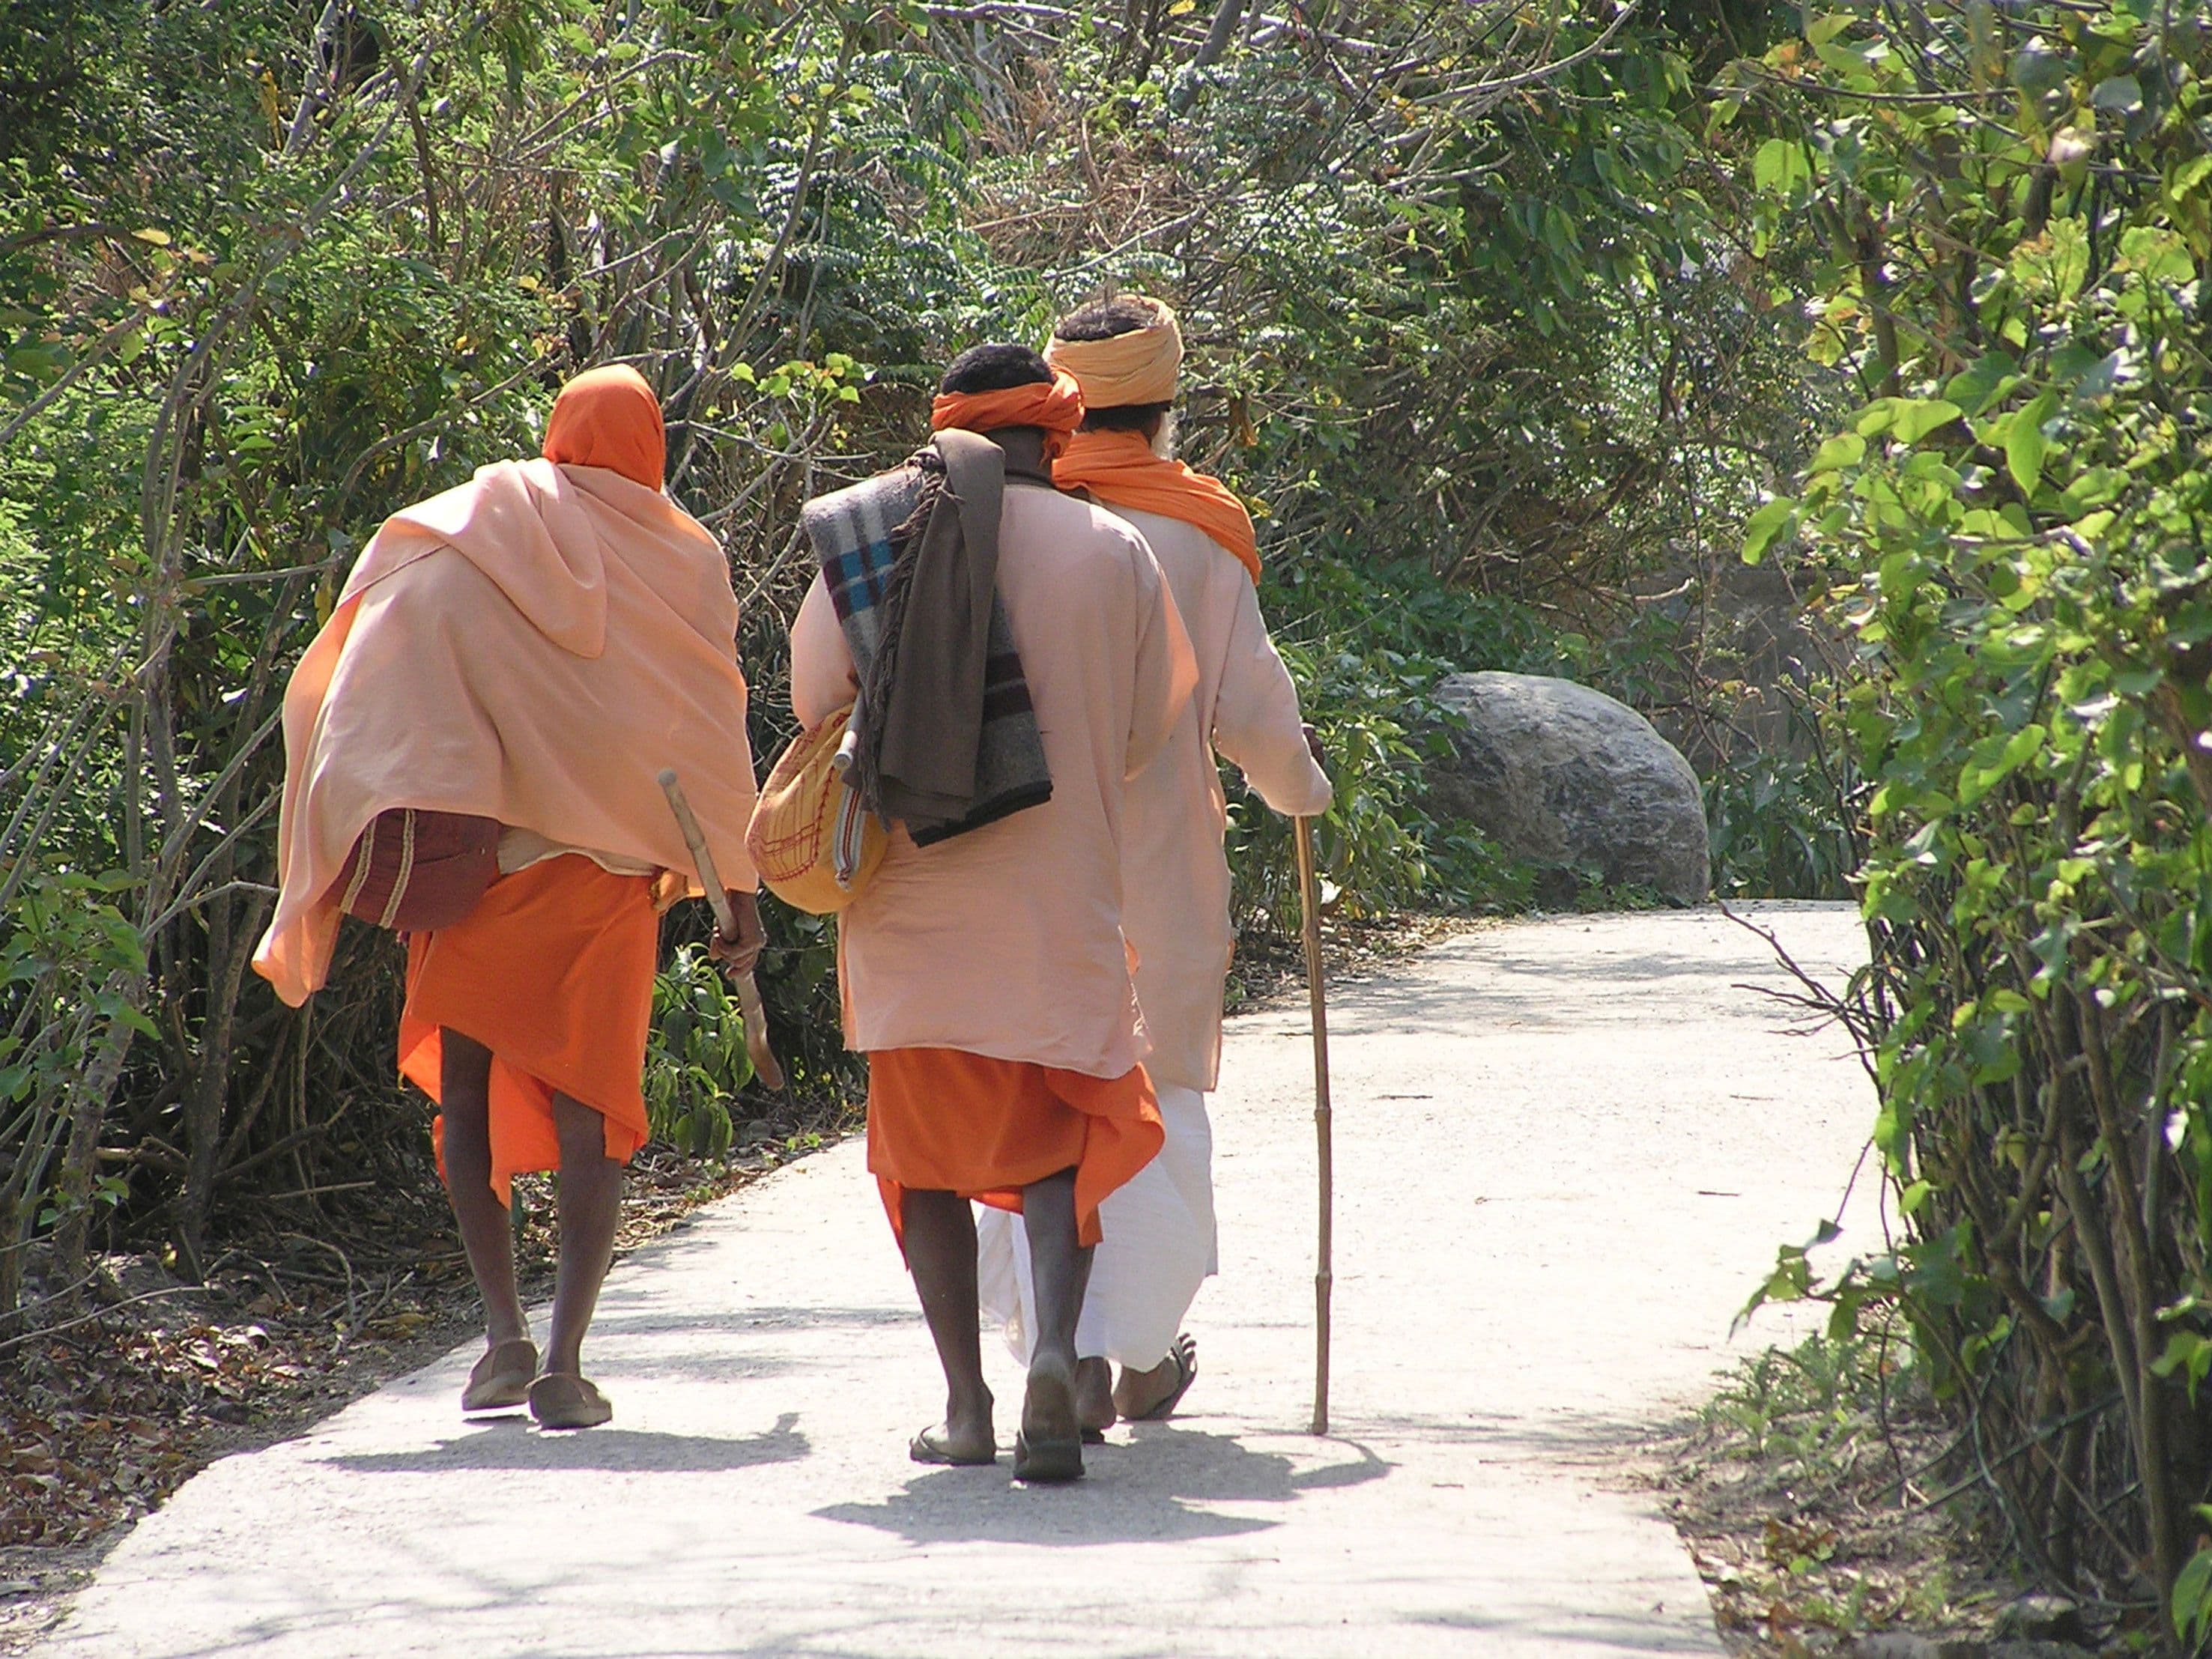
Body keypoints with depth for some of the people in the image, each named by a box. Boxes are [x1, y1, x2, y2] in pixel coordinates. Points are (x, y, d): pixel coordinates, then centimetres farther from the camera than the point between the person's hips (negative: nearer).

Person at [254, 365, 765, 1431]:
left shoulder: (447, 546, 5)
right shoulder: (682, 561, 6)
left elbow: (367, 688, -7)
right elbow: (712, 738, 7)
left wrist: (394, 824, -10)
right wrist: (736, 891, 12)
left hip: (476, 851, 0)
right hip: (608, 866, 0)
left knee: (466, 1091, 11)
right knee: (588, 1106, 2)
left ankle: (504, 1332, -2)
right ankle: (564, 1359, -11)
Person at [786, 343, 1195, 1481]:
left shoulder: (867, 535, -2)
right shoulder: (1113, 552, -2)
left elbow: (812, 698, 7)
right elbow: (1146, 733, 7)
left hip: (906, 895, 1)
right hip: (1058, 904, -1)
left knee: (925, 1146, 11)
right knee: (1063, 1136, 7)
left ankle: (966, 1405, 8)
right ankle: (1056, 1346, -18)